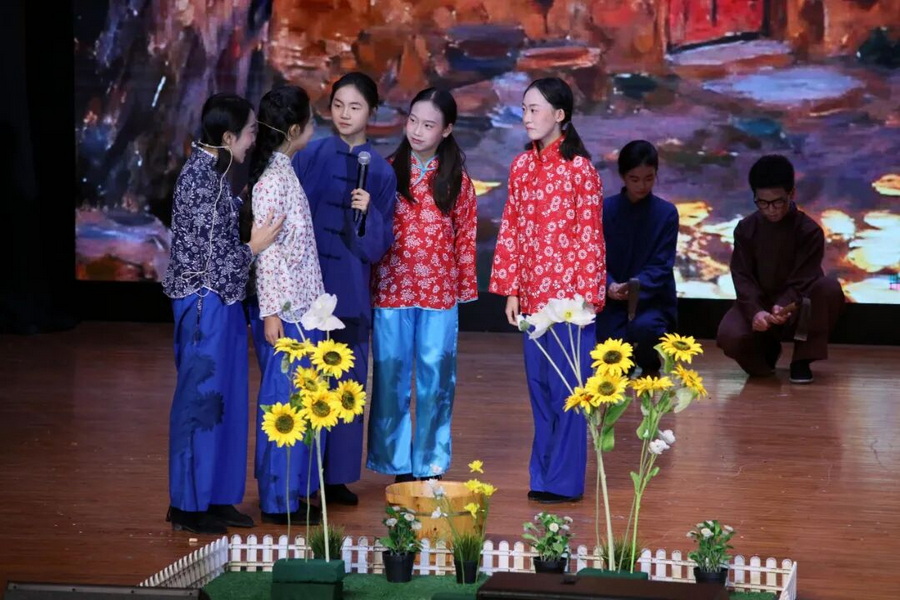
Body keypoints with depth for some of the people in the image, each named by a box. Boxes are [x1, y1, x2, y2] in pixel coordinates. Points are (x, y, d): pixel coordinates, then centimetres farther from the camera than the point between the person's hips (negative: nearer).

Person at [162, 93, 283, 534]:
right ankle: (189, 505, 8)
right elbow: (207, 255, -19)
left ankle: (215, 497, 21)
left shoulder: (211, 171, 9)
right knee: (200, 397, -1)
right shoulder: (201, 178, -19)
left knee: (223, 398, 13)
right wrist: (254, 246, -9)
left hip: (220, 301, 9)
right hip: (204, 302, -9)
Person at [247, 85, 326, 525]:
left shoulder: (284, 172, 11)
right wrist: (270, 311, -19)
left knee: (295, 399, 13)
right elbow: (266, 249, -18)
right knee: (283, 399, -3)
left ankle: (288, 491, 21)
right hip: (284, 309, -9)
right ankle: (279, 500, 3)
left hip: (301, 305, 9)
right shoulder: (272, 178, -16)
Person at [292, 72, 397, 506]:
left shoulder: (380, 172, 5)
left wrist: (368, 214, -16)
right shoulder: (310, 158, 1)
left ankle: (338, 476, 15)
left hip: (351, 289, 2)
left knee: (349, 381, 5)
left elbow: (379, 245, 2)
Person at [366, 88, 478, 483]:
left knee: (435, 378, 4)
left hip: (439, 293, 0)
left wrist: (465, 285, 5)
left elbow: (465, 236, 6)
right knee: (391, 375, 4)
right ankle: (397, 464, 14)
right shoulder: (388, 172, 3)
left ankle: (430, 464, 14)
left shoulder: (456, 179, 4)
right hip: (391, 289, 0)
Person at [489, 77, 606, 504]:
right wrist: (510, 289, 7)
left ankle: (564, 480, 5)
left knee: (566, 388, -1)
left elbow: (590, 237, -9)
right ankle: (543, 475, 18)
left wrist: (585, 296, -12)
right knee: (539, 386, 10)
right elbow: (510, 230, 11)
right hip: (532, 292, 6)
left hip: (567, 290, -6)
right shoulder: (522, 166, 8)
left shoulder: (580, 169, -8)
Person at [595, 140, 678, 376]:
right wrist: (610, 286, -24)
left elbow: (662, 266, -8)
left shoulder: (666, 213, -3)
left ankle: (651, 367, 3)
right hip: (614, 299, 1)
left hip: (653, 298, -1)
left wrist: (637, 286, -27)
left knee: (644, 327, -34)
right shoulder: (604, 209, -1)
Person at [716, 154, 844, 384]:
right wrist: (755, 312, -31)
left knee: (830, 288, -33)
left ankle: (802, 358, -15)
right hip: (758, 305, 1)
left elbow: (802, 281, -17)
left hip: (795, 307, -1)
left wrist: (783, 306, -38)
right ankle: (766, 349, 8)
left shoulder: (809, 231, -11)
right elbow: (743, 278, -12)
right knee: (730, 337, -32)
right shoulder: (745, 229, -4)